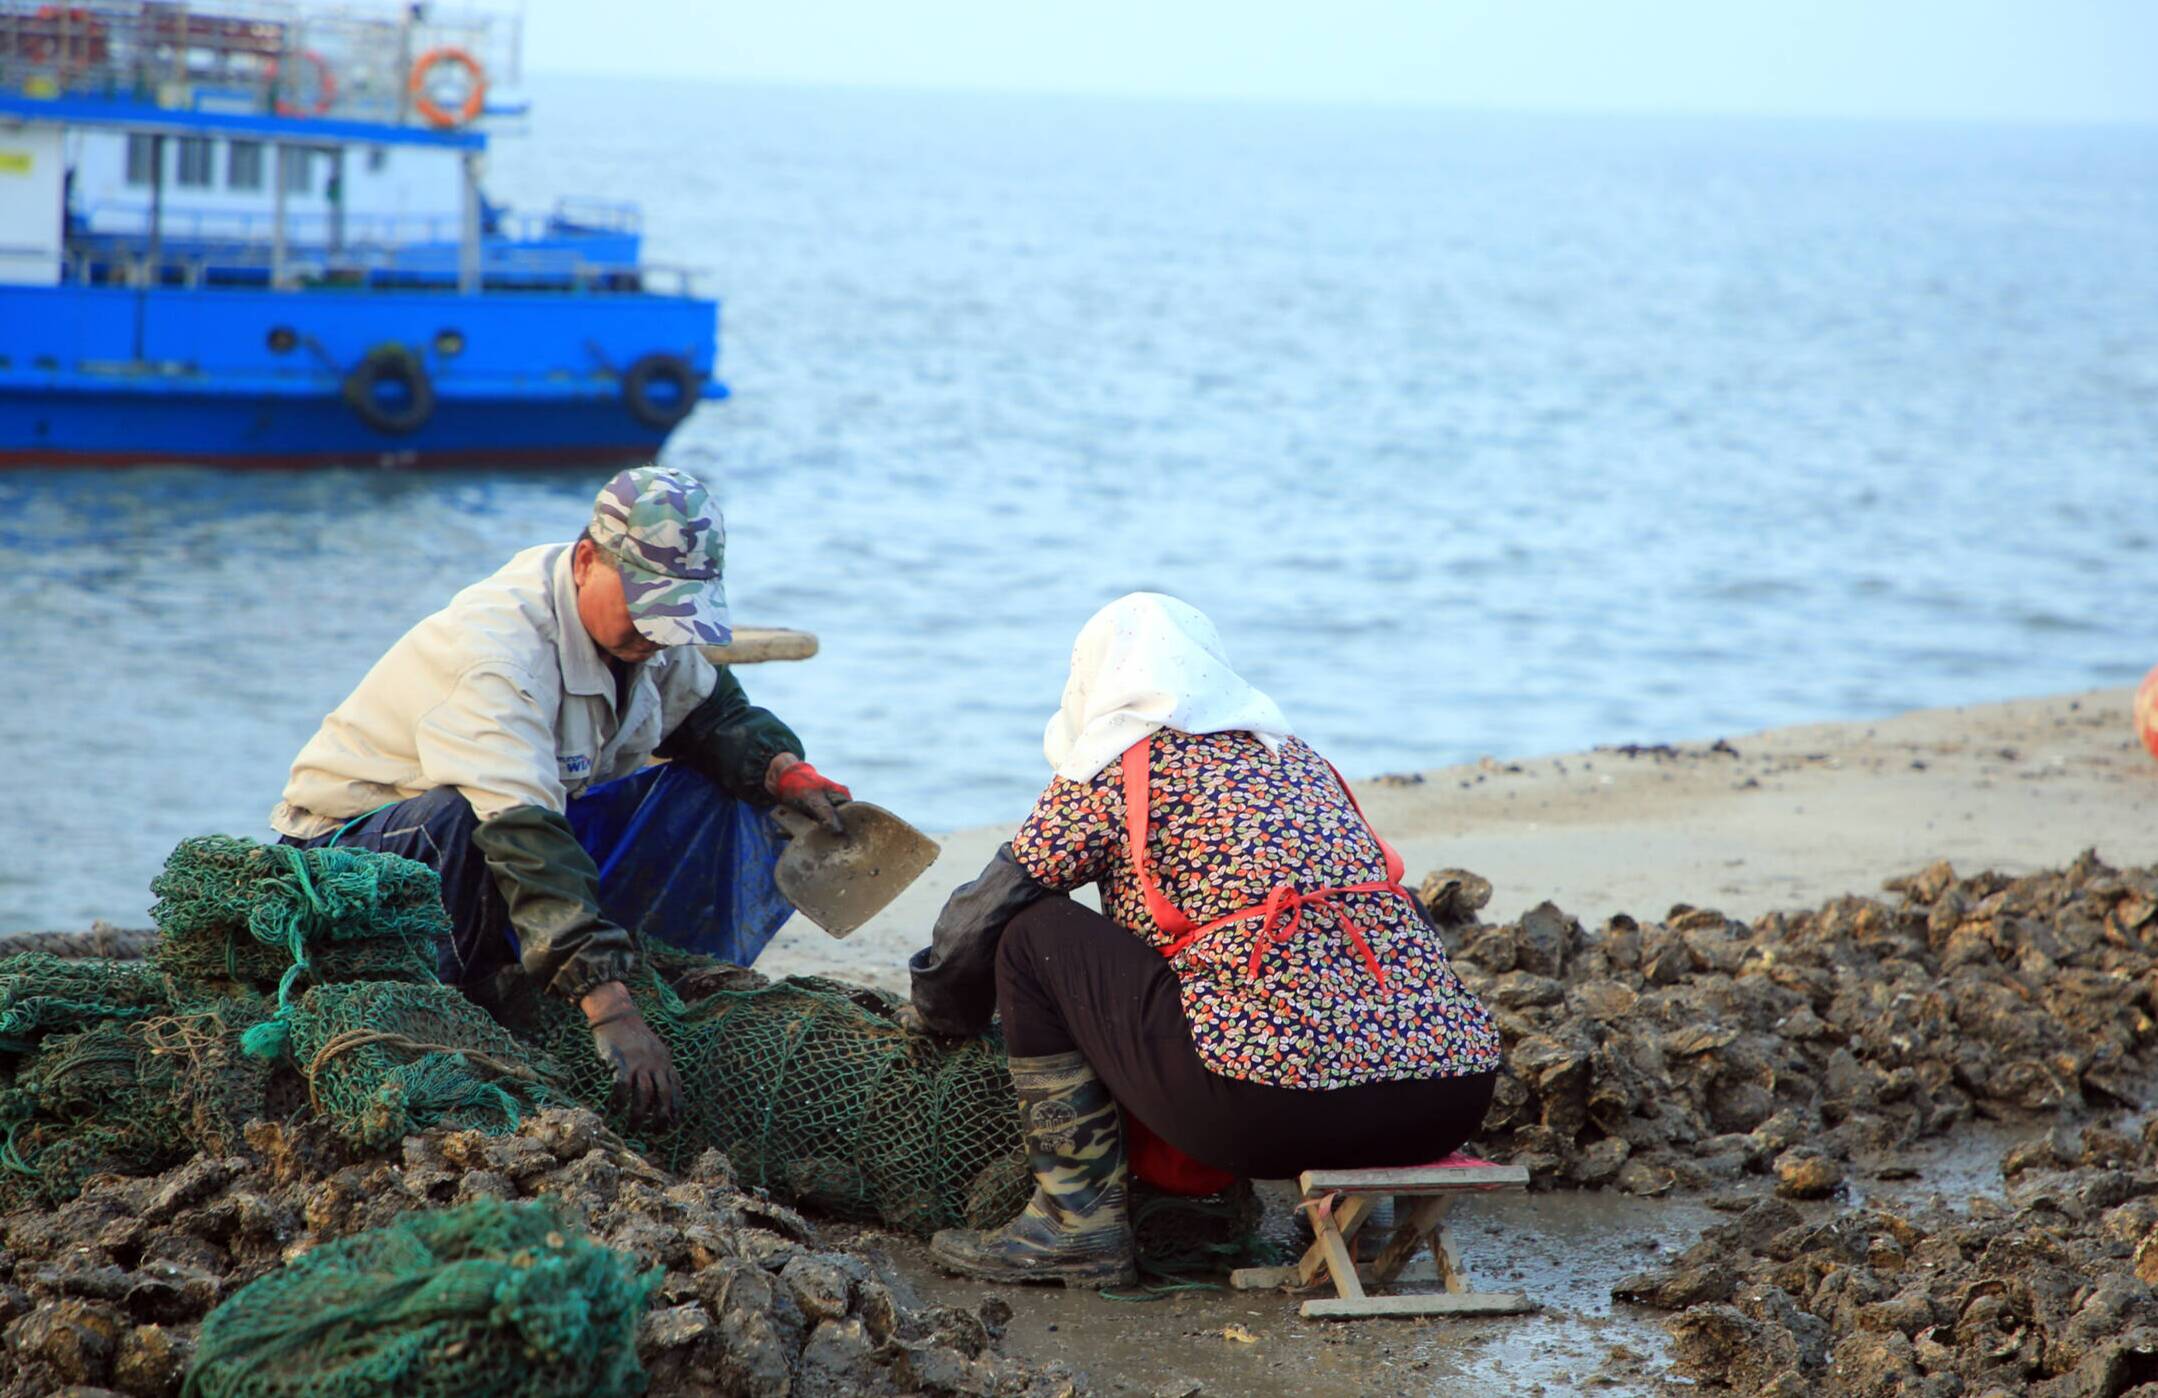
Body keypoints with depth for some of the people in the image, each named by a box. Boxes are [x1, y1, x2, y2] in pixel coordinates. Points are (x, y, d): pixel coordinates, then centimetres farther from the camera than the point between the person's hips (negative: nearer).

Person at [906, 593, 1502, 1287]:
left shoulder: (1118, 766, 7)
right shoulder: (1298, 756, 26)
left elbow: (982, 913, 13)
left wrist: (938, 1011, 35)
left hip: (1275, 1101, -7)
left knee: (1035, 938, 10)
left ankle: (1079, 1221, 7)